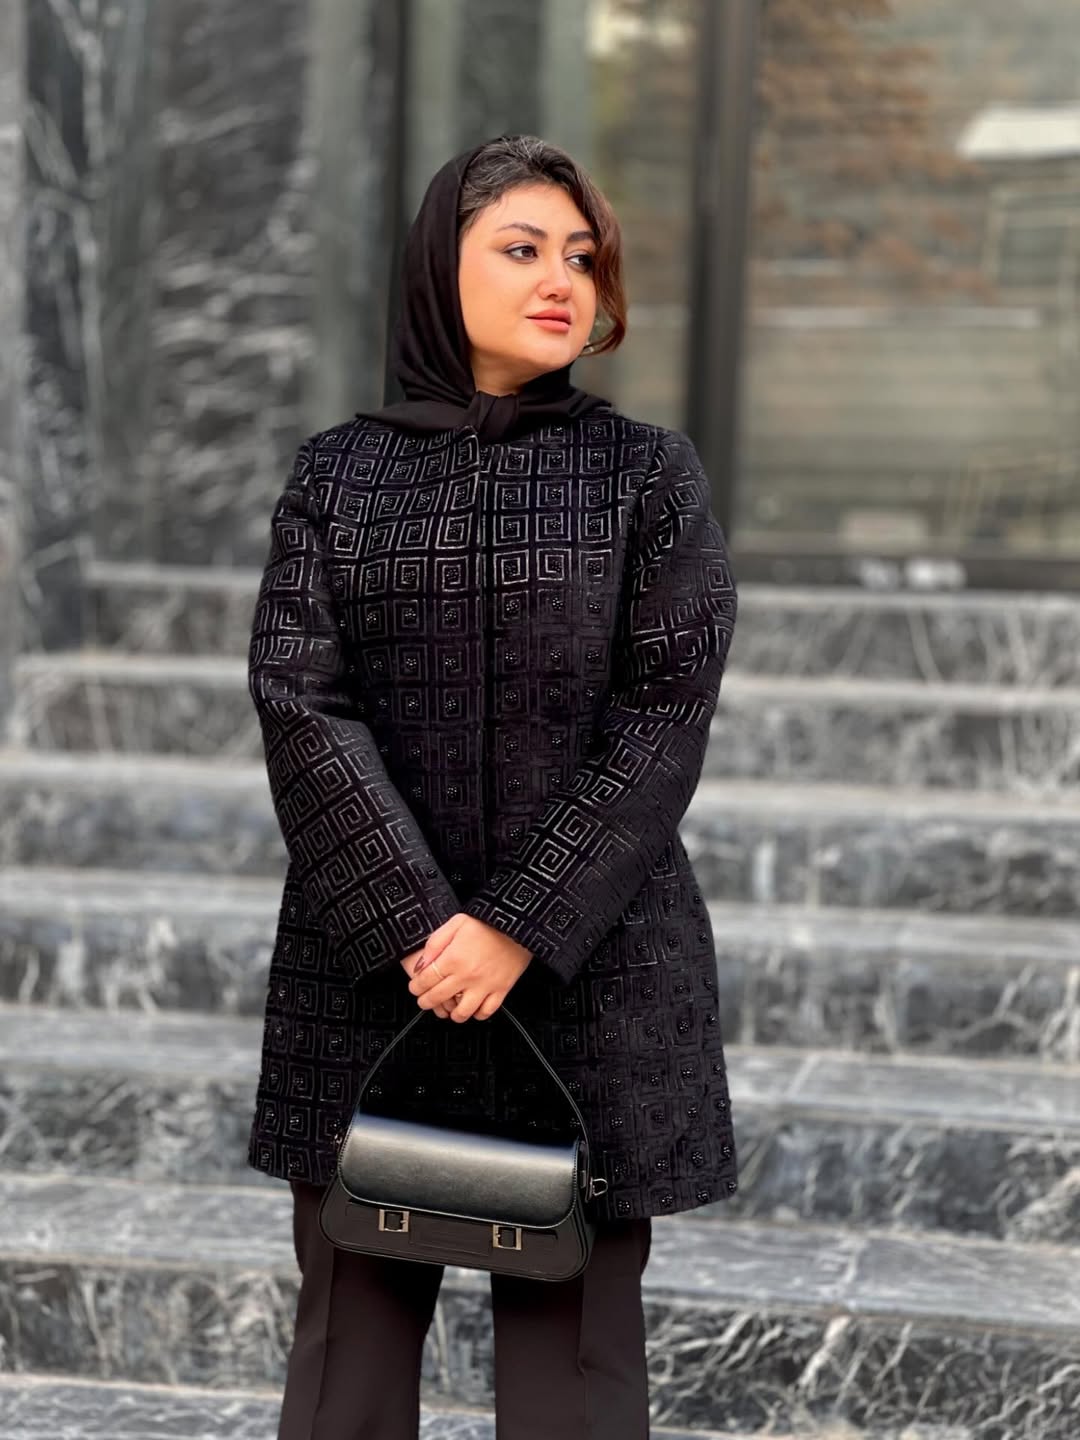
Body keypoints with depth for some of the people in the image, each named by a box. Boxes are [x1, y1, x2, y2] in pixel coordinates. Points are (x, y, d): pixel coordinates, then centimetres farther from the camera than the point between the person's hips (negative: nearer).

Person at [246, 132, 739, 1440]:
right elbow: (299, 704, -4)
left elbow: (663, 719, -5)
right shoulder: (336, 475, 5)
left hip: (590, 976, -1)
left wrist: (522, 927, -14)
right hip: (365, 976, 1)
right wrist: (417, 924, -15)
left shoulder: (649, 475, 4)